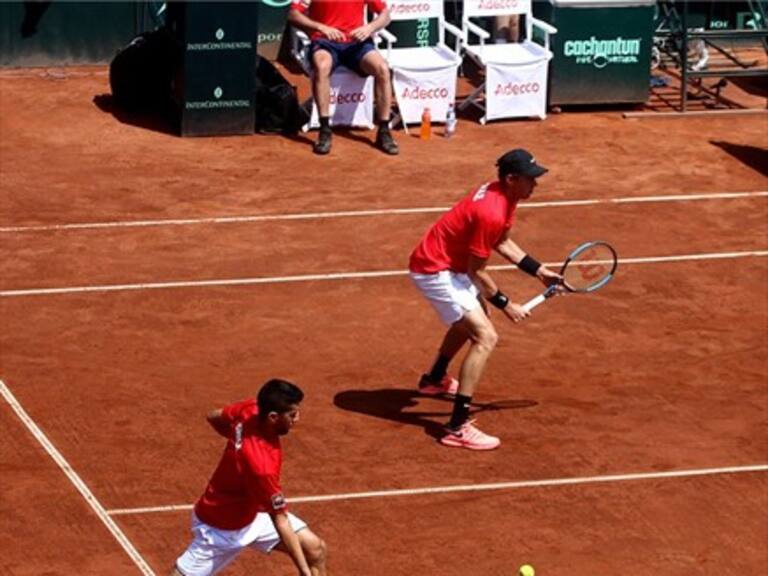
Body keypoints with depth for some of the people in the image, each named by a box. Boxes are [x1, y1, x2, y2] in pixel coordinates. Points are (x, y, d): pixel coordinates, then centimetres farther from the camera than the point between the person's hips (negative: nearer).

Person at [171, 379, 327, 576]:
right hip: (222, 529, -8)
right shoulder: (262, 464, -41)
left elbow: (214, 417, 3)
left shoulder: (250, 410, -20)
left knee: (315, 548, 0)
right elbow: (281, 523, -34)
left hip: (255, 515, 8)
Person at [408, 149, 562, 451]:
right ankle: (458, 427, -22)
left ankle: (434, 379, 58)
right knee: (485, 337, -19)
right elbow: (476, 271, -23)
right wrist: (505, 305, -13)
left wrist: (539, 271, 12)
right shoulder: (490, 213, -30)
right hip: (435, 270, -11)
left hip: (450, 263, 11)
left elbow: (502, 242, 17)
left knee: (471, 318, 35)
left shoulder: (504, 197, 0)